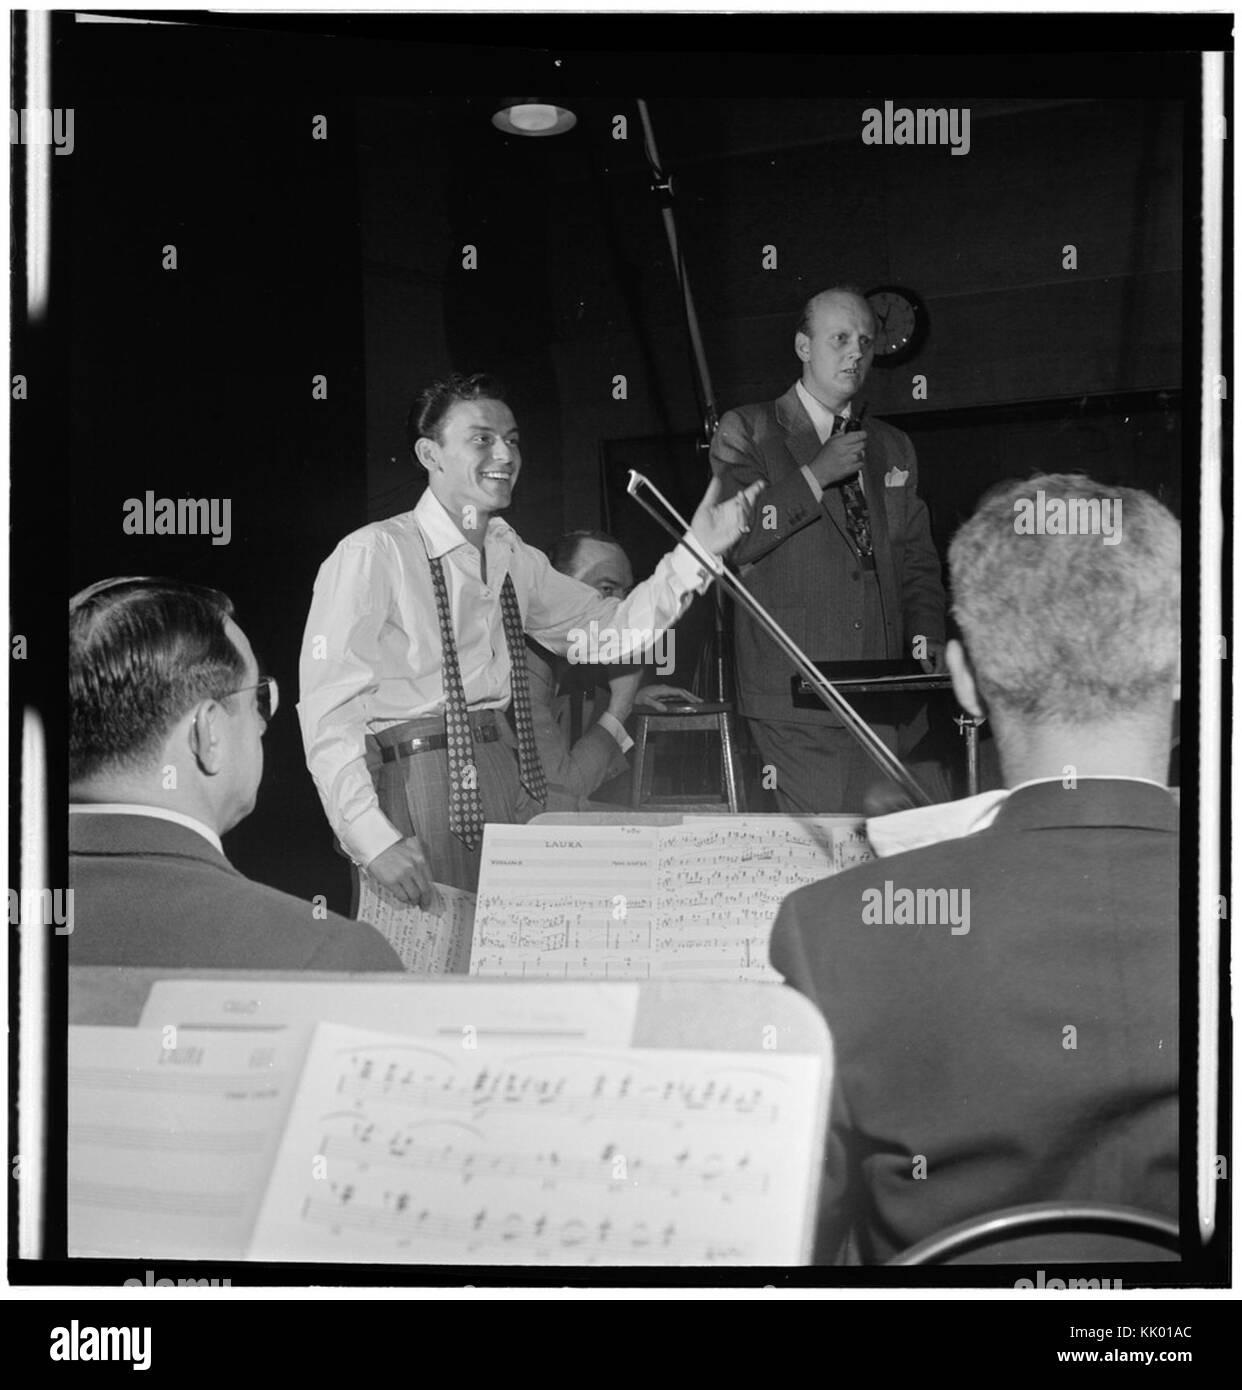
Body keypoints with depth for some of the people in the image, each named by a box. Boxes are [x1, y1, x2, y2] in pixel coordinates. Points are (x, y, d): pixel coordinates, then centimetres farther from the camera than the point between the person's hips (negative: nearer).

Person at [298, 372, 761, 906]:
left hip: (514, 780, 7)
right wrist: (374, 838, -26)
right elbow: (329, 711, -16)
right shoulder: (371, 555, -11)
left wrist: (696, 553, 5)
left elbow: (614, 629, 18)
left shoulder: (513, 557, 12)